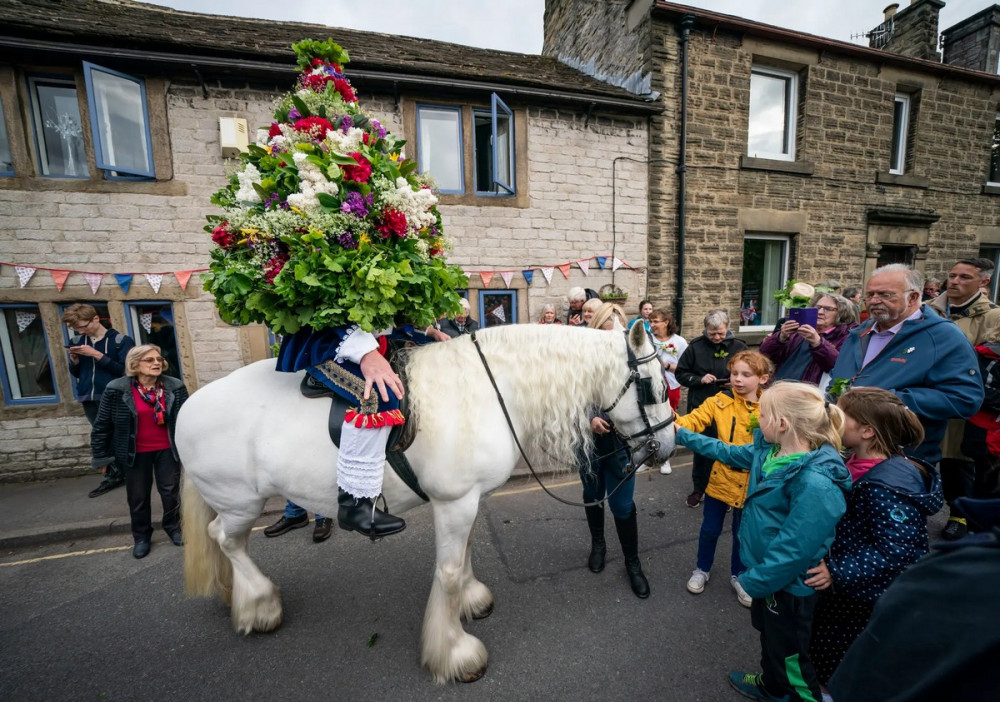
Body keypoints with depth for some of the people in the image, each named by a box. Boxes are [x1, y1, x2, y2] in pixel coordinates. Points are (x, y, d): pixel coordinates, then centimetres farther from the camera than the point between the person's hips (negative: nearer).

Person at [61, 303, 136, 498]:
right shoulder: (77, 341, 10)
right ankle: (112, 475, 17)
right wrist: (74, 360, -2)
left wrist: (97, 355, -19)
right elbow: (76, 373, 18)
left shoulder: (121, 340, -7)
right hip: (89, 400, 6)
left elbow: (124, 370, -15)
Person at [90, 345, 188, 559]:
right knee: (138, 497, 13)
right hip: (135, 453, 0)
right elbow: (102, 425, -3)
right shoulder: (117, 390, -12)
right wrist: (101, 456, 0)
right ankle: (141, 536, 32)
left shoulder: (175, 387, -8)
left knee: (170, 491, 9)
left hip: (167, 450, 0)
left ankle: (174, 528, 30)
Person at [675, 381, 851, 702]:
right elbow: (729, 453, 8)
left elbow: (795, 549, -31)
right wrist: (682, 434, 10)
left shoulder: (815, 482, -35)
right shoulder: (768, 450, -9)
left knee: (788, 651, 15)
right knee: (767, 632, 31)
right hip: (765, 570, 9)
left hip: (787, 585, -9)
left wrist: (754, 580, -18)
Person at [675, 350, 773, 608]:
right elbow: (695, 419, -22)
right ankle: (702, 570, 40)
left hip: (751, 484, 1)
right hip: (721, 478, 0)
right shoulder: (720, 401, -10)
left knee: (742, 534, 19)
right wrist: (675, 425, -41)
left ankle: (738, 576, 45)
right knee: (710, 529, 15)